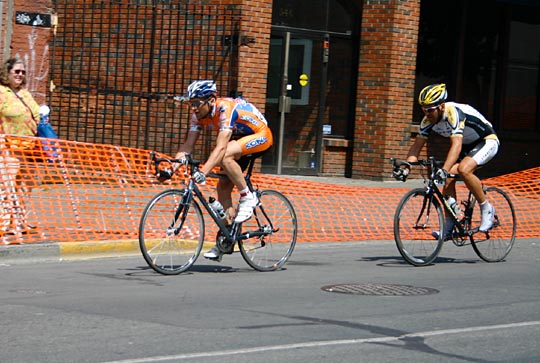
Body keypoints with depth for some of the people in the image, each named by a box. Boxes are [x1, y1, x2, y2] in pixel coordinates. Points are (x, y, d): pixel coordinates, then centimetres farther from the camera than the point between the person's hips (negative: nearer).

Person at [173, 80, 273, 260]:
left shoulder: (226, 108, -33)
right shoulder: (199, 114, -10)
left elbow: (221, 147, -43)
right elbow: (187, 145, -11)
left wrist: (203, 172, -53)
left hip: (261, 136, -8)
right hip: (239, 139, 8)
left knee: (225, 157, -34)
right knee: (223, 188, -3)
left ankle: (248, 198, -16)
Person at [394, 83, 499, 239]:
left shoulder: (453, 113, -34)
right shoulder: (428, 120, -11)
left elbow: (456, 145, -45)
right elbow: (416, 146, -9)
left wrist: (444, 170, -57)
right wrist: (406, 168, -25)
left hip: (487, 141, -8)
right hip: (467, 145, 8)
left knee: (463, 169, -31)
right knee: (448, 179, -11)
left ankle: (487, 208, -12)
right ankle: (448, 228, -5)